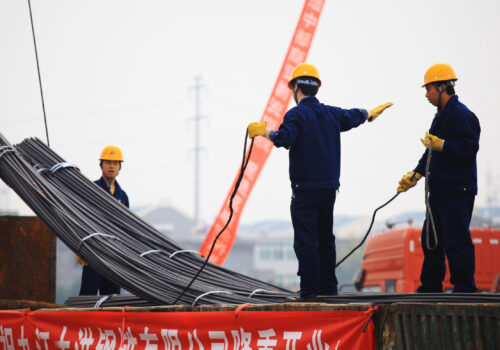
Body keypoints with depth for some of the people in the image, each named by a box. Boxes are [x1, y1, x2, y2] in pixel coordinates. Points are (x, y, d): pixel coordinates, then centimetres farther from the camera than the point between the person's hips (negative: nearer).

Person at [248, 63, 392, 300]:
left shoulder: (296, 114, -10)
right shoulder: (331, 113, 11)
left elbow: (284, 139, -26)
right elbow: (354, 116, 31)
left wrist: (264, 132, -9)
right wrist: (370, 113, 51)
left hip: (305, 188, -7)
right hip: (330, 186, 7)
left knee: (305, 240, -4)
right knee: (325, 237, 15)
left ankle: (309, 288, -6)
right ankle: (328, 286, 19)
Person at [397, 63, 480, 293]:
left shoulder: (461, 115, -13)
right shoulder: (441, 116, 19)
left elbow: (469, 148, -23)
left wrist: (441, 145, -29)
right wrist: (415, 174, 25)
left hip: (457, 192, -10)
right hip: (439, 191, 10)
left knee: (456, 241, -9)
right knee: (430, 239, 14)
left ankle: (464, 289, -2)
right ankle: (430, 288, 23)